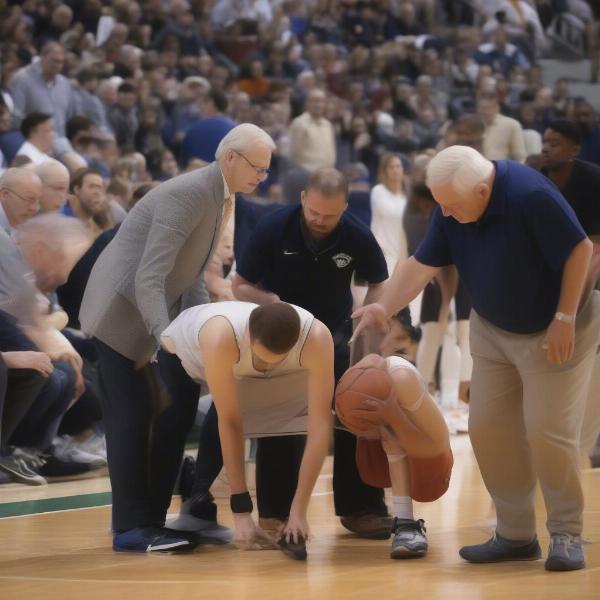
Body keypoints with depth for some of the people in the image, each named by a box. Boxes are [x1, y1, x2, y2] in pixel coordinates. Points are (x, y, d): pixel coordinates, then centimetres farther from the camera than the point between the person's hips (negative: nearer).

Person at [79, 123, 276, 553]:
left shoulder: (220, 199, 7)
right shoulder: (187, 195, -23)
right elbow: (148, 279, -29)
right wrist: (167, 338, -37)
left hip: (159, 316, 9)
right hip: (123, 312, -9)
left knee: (178, 409, 5)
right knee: (132, 416, -9)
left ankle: (152, 519, 10)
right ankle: (131, 528, -7)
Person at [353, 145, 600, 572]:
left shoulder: (531, 196, -31)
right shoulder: (449, 209, -10)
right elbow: (422, 264, -9)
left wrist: (564, 320, -21)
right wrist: (385, 308, -24)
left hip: (553, 331, -7)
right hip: (493, 332, 7)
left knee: (548, 433, -11)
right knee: (488, 429, 3)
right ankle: (515, 534, 13)